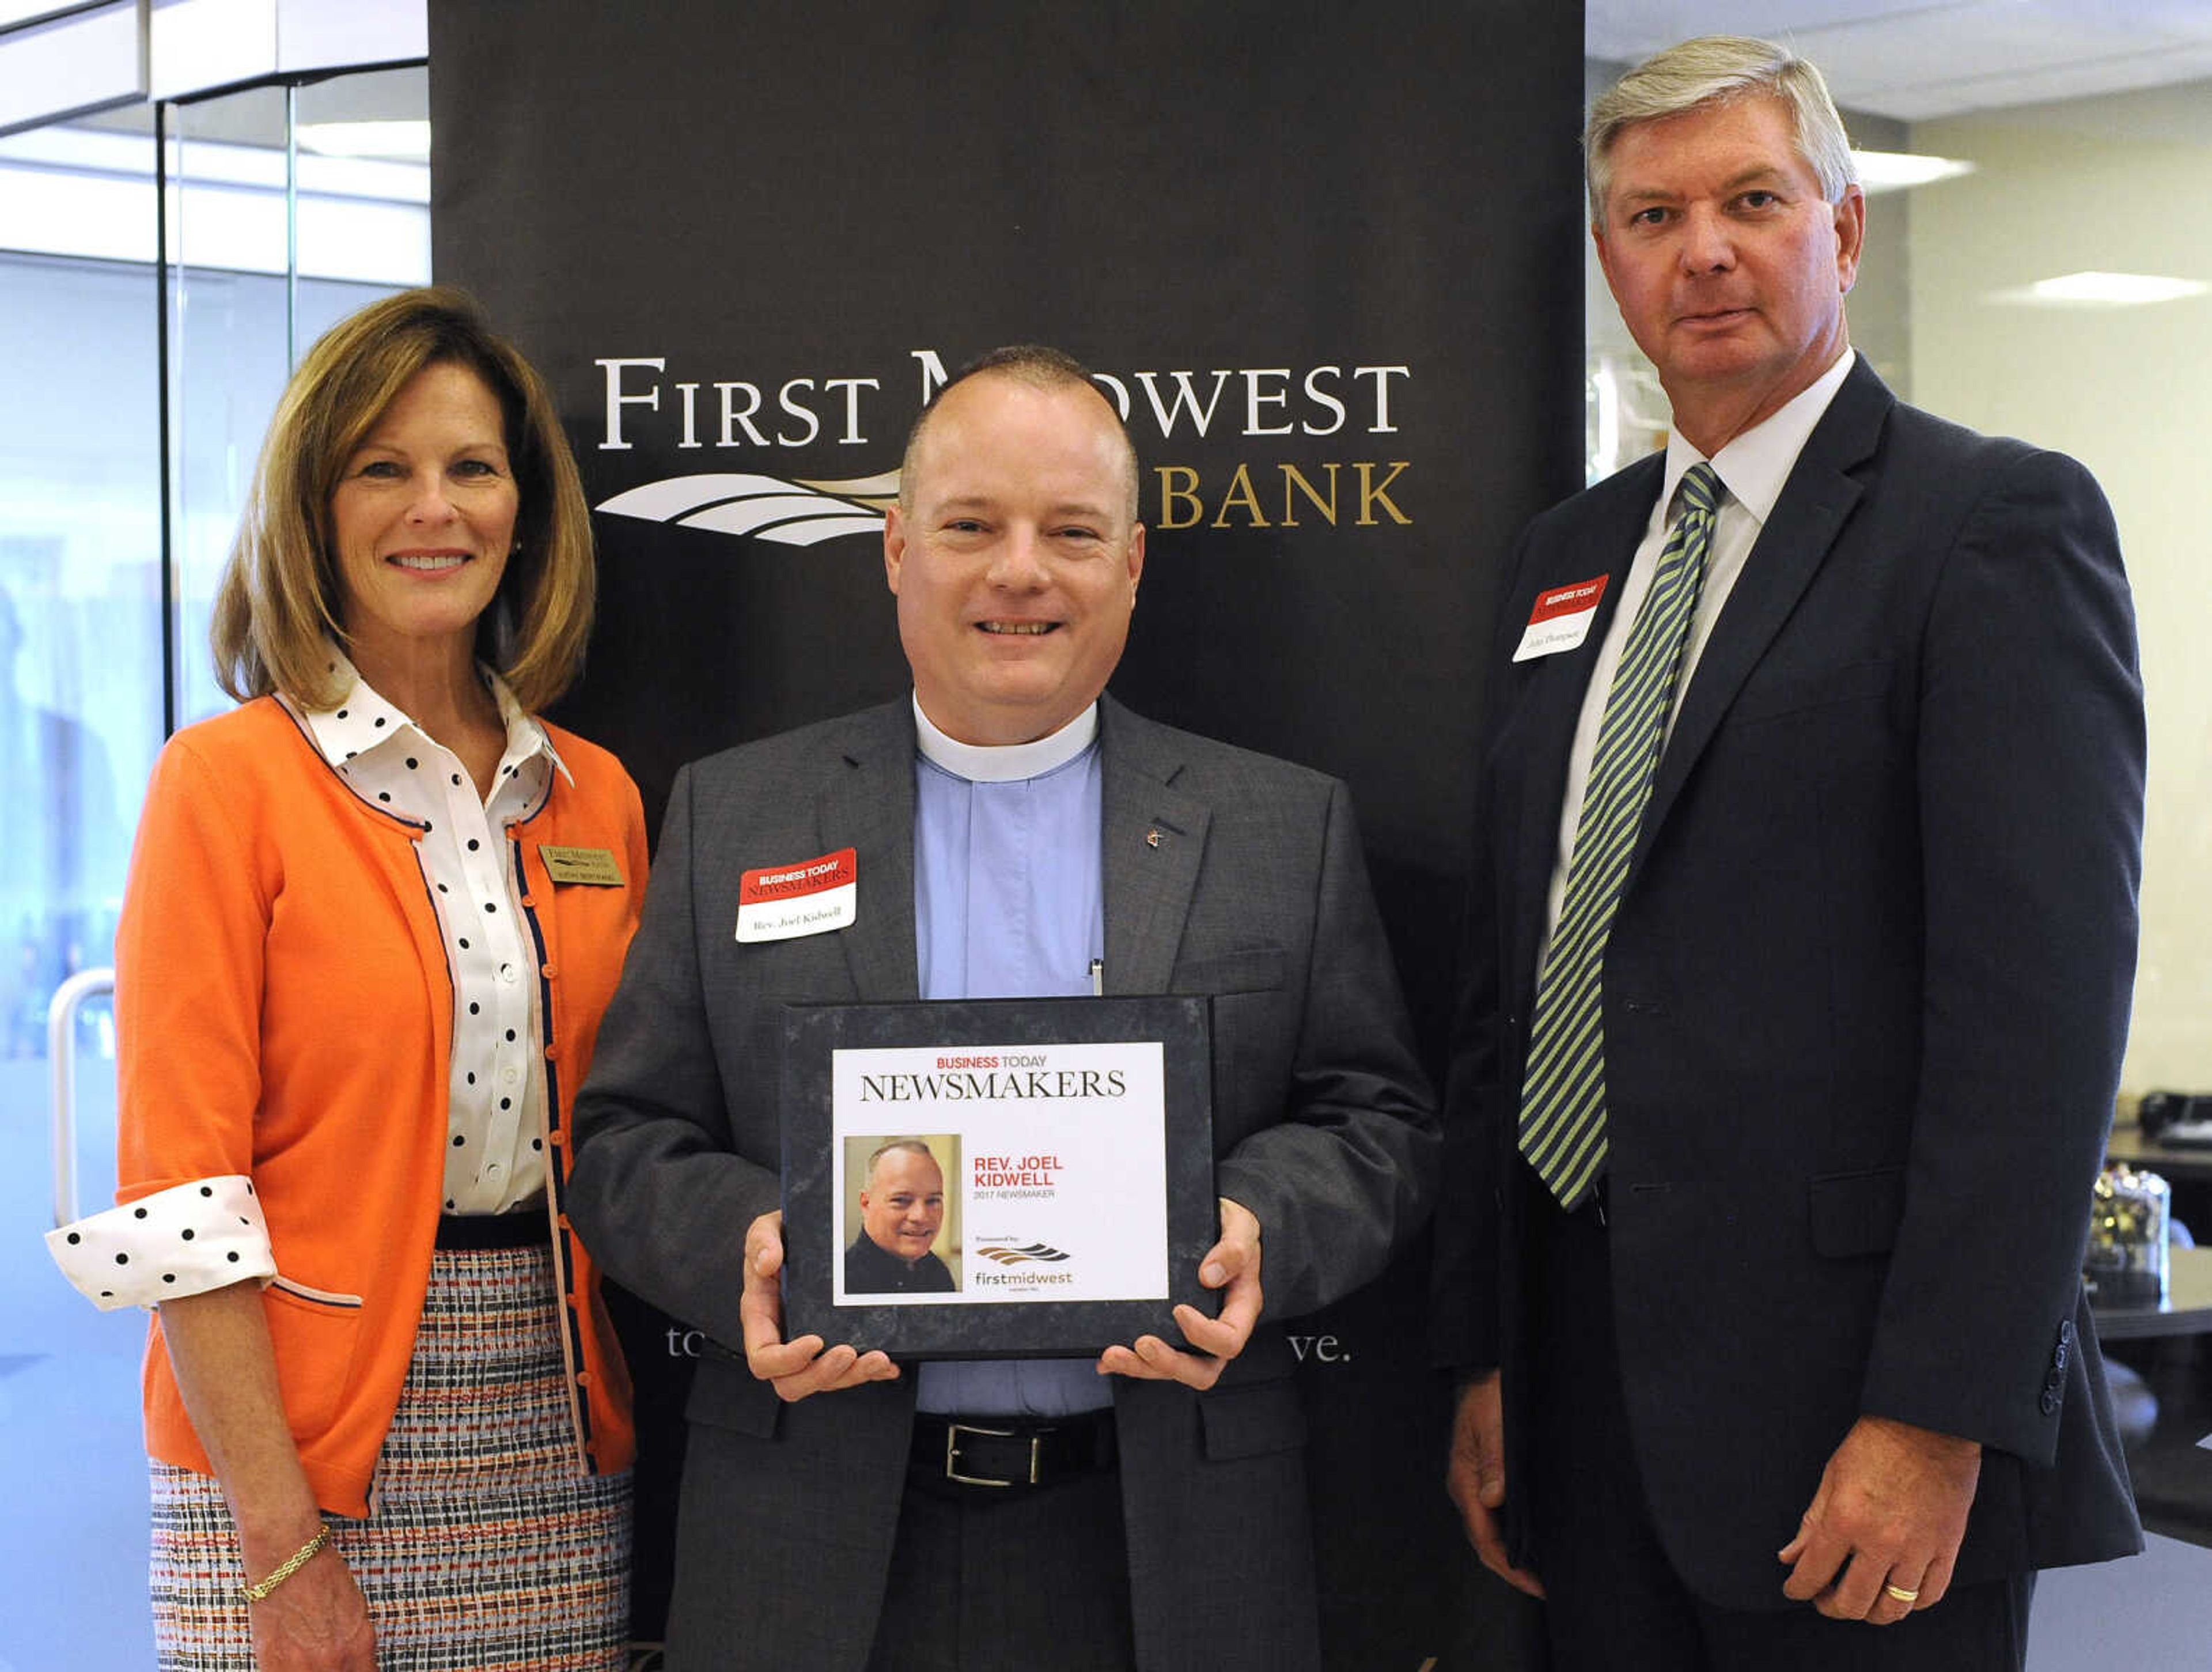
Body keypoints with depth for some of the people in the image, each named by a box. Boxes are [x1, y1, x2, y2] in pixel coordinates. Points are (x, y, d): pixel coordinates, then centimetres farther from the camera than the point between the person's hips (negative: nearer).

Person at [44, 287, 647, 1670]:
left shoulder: (600, 799, 9)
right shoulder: (228, 779, -5)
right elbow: (179, 1179, -9)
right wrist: (283, 1546, -14)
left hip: (559, 1430, 4)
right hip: (305, 1433, -4)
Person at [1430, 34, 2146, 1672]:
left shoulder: (1998, 520, -6)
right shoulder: (1569, 552, 14)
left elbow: (2039, 997, -14)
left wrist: (1938, 1420, -19)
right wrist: (1485, 1350, 10)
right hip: (1586, 1387, 6)